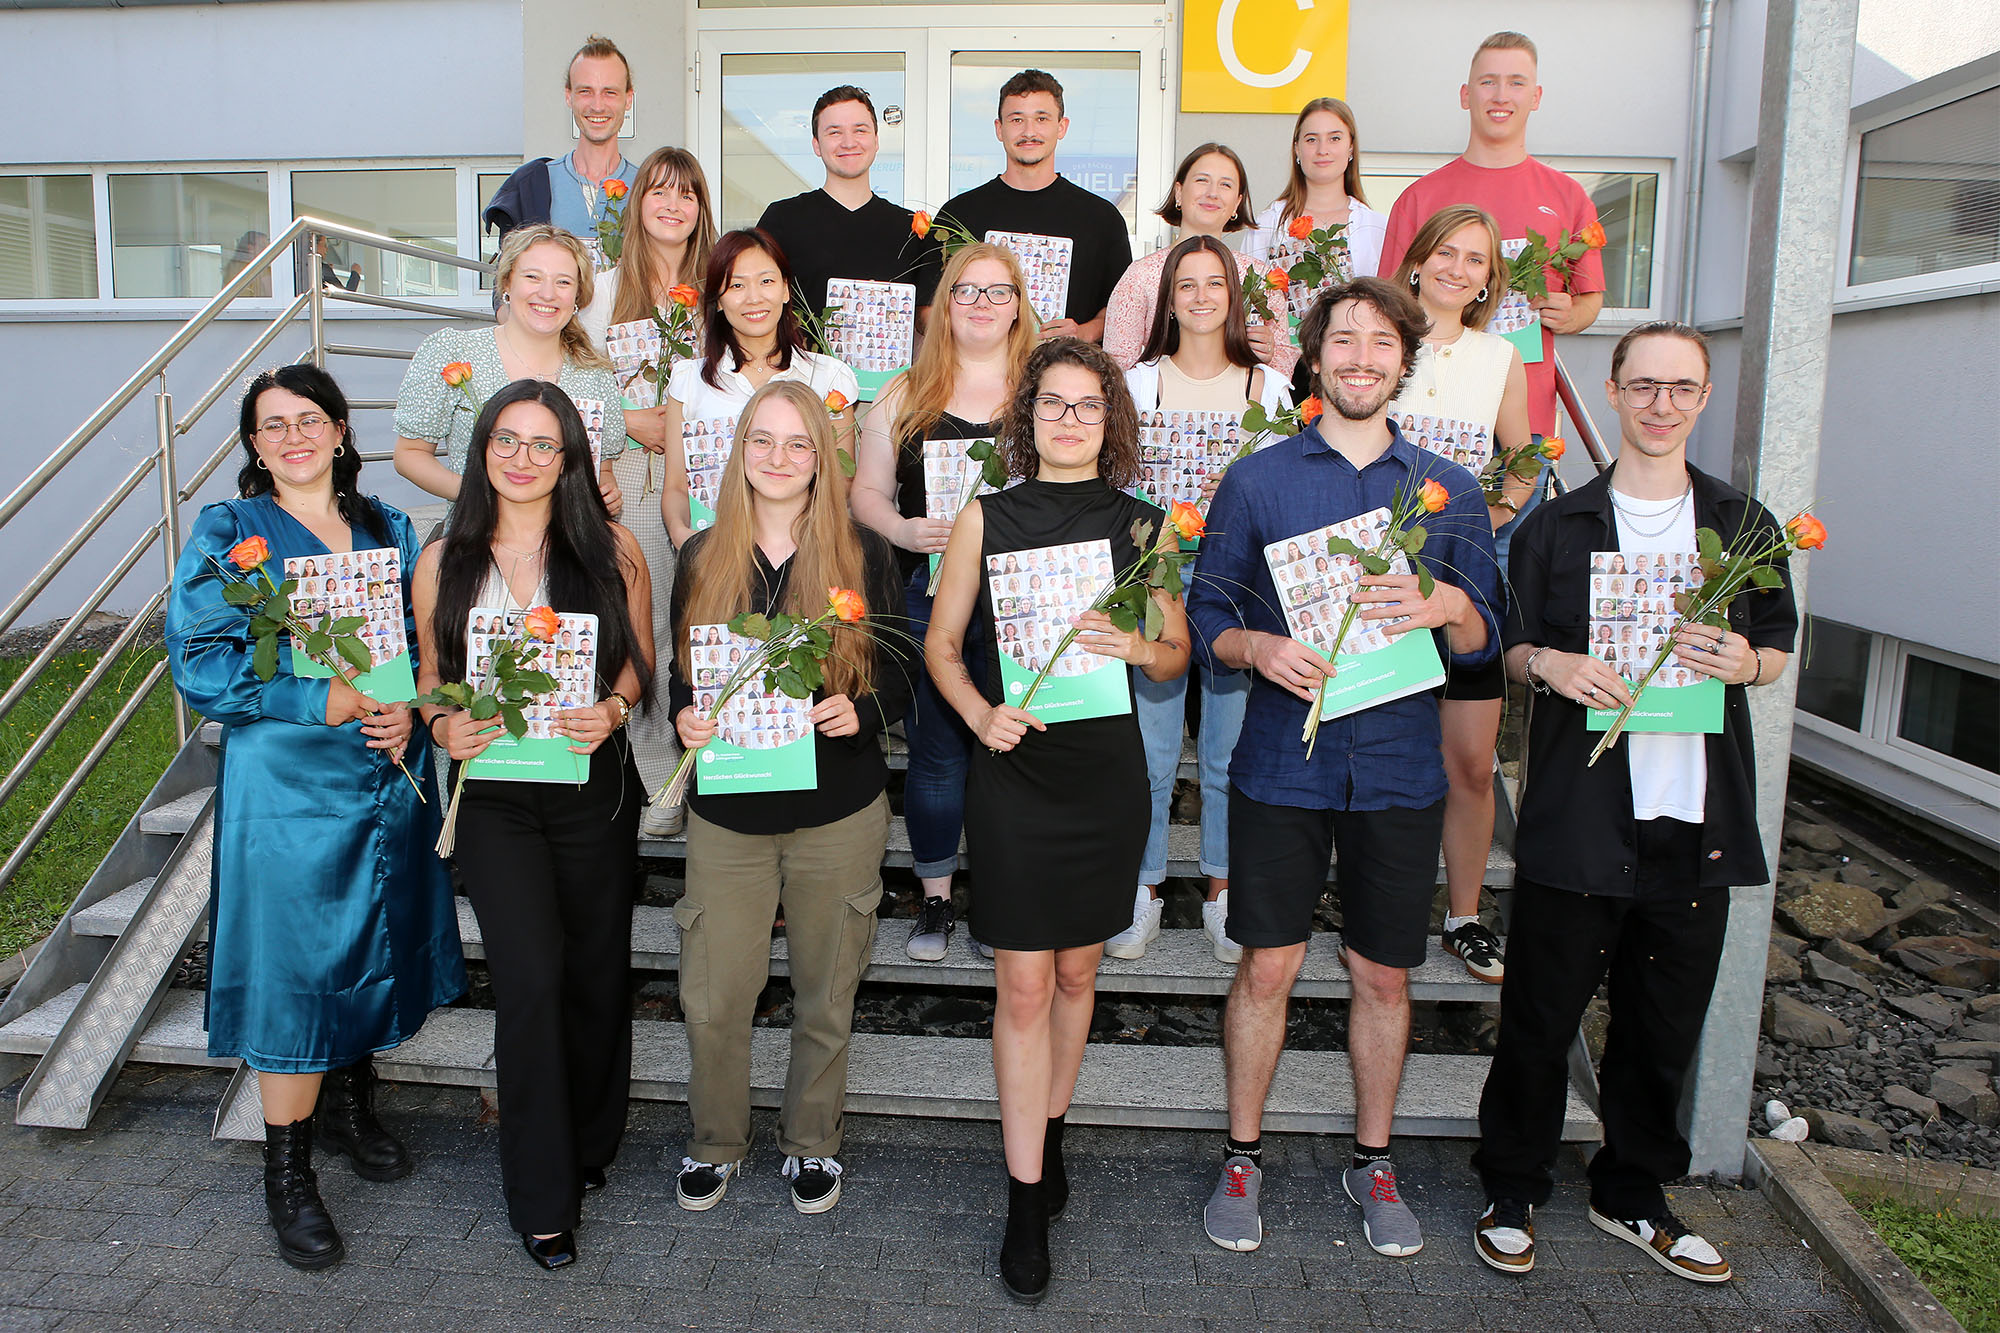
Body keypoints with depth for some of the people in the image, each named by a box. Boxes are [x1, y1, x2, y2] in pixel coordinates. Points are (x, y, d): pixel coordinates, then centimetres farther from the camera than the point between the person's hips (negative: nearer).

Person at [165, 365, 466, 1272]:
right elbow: (199, 663, -10)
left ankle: (349, 1104, 38)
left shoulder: (388, 531, 9)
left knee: (375, 947, 15)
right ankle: (287, 1171, 16)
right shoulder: (227, 533, -2)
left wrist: (406, 709, -9)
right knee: (293, 966, 0)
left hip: (390, 777, 4)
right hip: (285, 782, -4)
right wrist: (324, 700, -18)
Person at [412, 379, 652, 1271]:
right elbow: (430, 671, 10)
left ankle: (589, 1149, 36)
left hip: (594, 786, 0)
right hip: (493, 795, 0)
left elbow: (641, 658, 4)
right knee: (530, 977, -7)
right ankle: (540, 1197, 10)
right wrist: (443, 724, -10)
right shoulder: (444, 561, 3)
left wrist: (612, 710, -15)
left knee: (597, 971, 11)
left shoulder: (611, 550, -1)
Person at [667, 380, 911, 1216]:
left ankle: (812, 1143, 35)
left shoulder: (862, 556, -1)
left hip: (839, 815, -1)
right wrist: (684, 718, -11)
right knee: (712, 999, 4)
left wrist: (859, 712, -19)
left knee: (825, 998, 12)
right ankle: (716, 1142, 31)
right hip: (727, 813, 1)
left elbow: (900, 672, 1)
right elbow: (681, 674, 10)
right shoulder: (701, 559, 5)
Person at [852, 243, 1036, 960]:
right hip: (929, 596, 1)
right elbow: (867, 490, 11)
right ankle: (935, 898, 23)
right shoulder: (905, 397, 10)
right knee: (935, 748, 7)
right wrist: (903, 530, -9)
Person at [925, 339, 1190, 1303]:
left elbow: (1177, 654, 7)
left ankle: (1047, 1134, 38)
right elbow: (941, 645, 4)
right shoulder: (987, 518, 0)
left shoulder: (1140, 524, 3)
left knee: (1076, 971, 15)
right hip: (1014, 770, -1)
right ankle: (1027, 1204, 12)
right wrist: (981, 714, -14)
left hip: (1106, 772, 2)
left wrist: (1137, 646, -15)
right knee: (1023, 985, 0)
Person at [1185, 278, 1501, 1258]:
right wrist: (1261, 648, -18)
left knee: (1382, 975, 11)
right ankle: (1242, 1158, 24)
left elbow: (1485, 642, 5)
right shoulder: (1256, 480, 2)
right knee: (1266, 967, 4)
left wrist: (1449, 608, -17)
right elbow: (1206, 615, 3)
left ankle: (1372, 1161, 31)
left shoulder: (1449, 489, 6)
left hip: (1398, 764, 2)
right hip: (1283, 761, -1)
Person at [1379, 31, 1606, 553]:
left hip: (1527, 417, 1)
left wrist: (1569, 313, -4)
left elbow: (1591, 299, 18)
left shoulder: (1567, 197, 13)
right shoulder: (1421, 196, 10)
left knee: (1512, 553, 2)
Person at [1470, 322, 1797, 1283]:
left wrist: (1744, 661, -7)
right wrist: (1548, 664, -15)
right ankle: (1511, 1189, 23)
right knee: (1540, 1016, 4)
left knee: (1665, 1022, 14)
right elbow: (1505, 648, 7)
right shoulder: (1556, 526, 4)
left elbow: (1779, 646, 16)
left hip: (1696, 818, 3)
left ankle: (1632, 1194, 33)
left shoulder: (1744, 525, 9)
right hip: (1577, 816, -2)